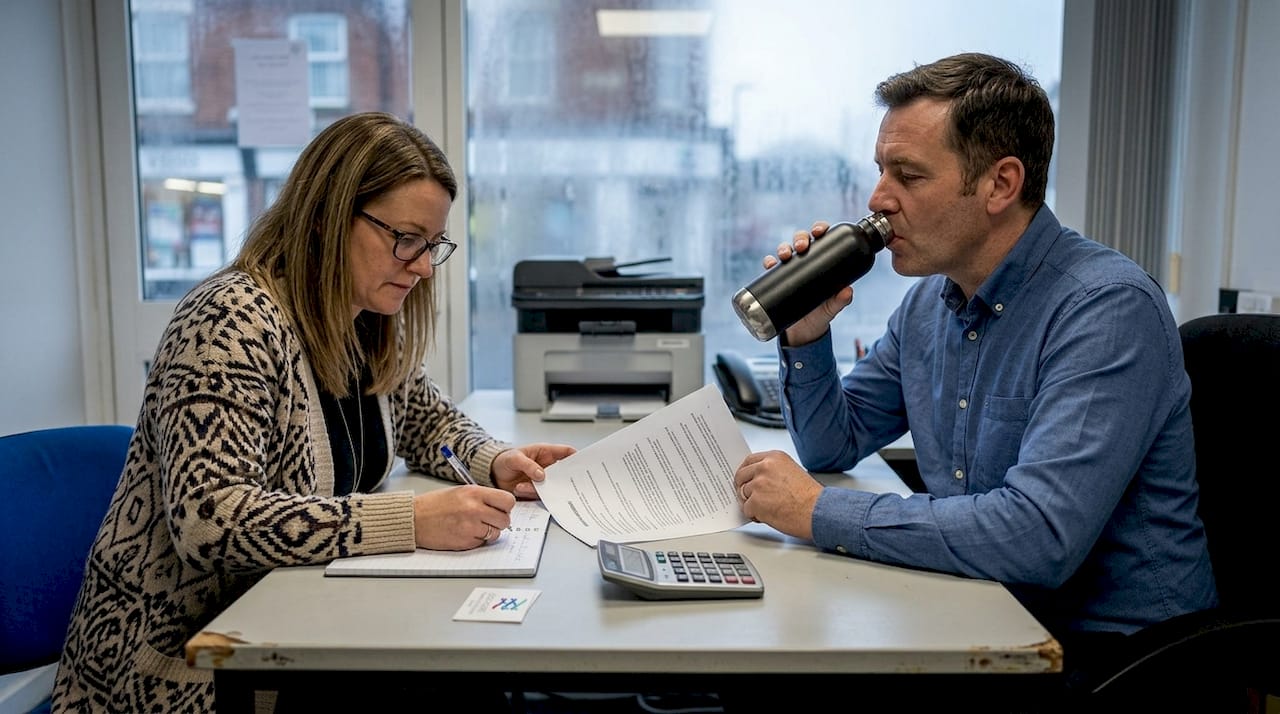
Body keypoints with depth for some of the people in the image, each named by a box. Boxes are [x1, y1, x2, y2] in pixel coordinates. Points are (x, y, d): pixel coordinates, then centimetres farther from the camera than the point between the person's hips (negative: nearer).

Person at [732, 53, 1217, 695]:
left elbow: (1040, 536, -32)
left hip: (1107, 644, -6)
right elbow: (831, 447, 12)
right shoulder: (927, 303, 3)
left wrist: (821, 513, -26)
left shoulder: (1108, 308, -21)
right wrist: (805, 334, -6)